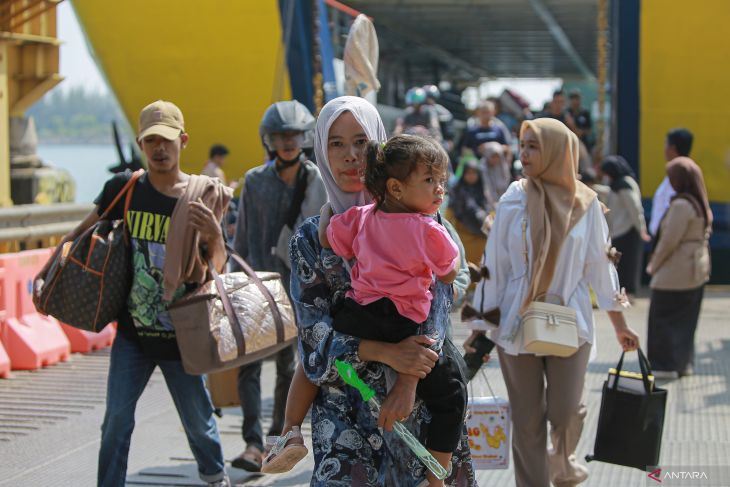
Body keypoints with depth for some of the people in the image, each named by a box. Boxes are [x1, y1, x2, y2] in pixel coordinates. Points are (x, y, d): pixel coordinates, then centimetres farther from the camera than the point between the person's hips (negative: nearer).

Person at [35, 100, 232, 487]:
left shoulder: (203, 197, -7)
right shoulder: (124, 189, -3)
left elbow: (217, 268, -8)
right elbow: (83, 232, 12)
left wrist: (214, 233, -27)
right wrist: (47, 272, 9)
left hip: (180, 337, -1)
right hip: (132, 332, 1)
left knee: (198, 422, 12)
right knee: (116, 421, -2)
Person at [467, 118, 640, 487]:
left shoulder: (585, 204, -1)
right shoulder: (513, 201, -3)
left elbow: (600, 264, 5)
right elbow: (494, 266, 0)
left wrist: (620, 324, 7)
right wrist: (480, 325, -1)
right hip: (517, 323, 0)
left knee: (565, 411, -2)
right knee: (527, 419, 3)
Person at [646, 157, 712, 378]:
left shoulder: (681, 205, -19)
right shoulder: (703, 205, 9)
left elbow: (669, 240, -20)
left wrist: (653, 265, -7)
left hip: (676, 273, -9)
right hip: (697, 270, 9)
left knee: (664, 318, 0)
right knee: (686, 319, 15)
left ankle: (666, 365, 2)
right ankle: (683, 362, 21)